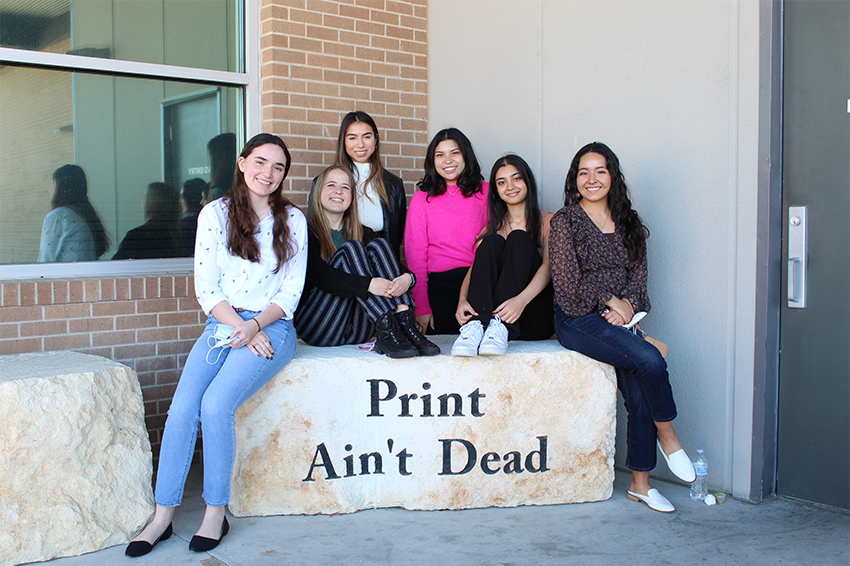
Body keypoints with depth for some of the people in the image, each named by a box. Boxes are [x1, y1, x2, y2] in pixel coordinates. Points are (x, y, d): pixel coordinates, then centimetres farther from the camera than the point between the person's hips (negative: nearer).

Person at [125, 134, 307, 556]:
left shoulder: (293, 220, 6)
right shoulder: (215, 214, 6)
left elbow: (292, 291, 2)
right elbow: (206, 287, 1)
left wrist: (255, 325, -13)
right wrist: (240, 328, -11)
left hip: (273, 327, -2)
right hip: (222, 325, 2)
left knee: (216, 403, -24)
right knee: (181, 409, -18)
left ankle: (216, 513, -9)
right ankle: (162, 517, -6)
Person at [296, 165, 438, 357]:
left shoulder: (363, 233, 16)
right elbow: (318, 275, -17)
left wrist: (407, 278, -21)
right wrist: (368, 284, -29)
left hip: (357, 331, 4)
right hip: (317, 327, -4)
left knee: (378, 244, -12)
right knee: (350, 248, -20)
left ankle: (405, 325, -31)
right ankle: (387, 331, -35)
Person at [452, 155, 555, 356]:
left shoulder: (547, 221, 8)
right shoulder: (493, 226, 19)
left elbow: (548, 266, -8)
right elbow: (474, 267, 4)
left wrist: (521, 299, -29)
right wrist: (462, 299, -19)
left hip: (534, 318, -2)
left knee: (519, 238, -20)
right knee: (492, 241, -17)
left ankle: (499, 325, -38)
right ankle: (476, 324, -37)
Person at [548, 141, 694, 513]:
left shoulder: (629, 223, 15)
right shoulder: (565, 220, -1)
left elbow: (638, 273, 11)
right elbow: (567, 280, -6)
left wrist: (626, 304, -8)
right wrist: (608, 300, -9)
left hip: (619, 318, 5)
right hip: (578, 319, -5)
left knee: (639, 393, -13)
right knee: (650, 360, -25)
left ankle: (640, 484, -3)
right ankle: (668, 437, -2)